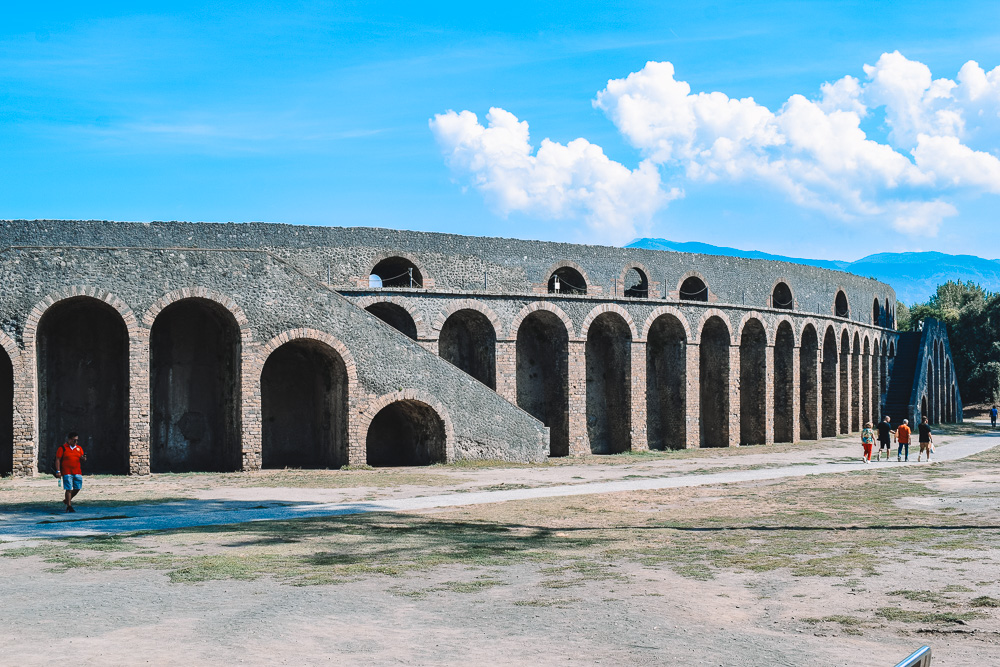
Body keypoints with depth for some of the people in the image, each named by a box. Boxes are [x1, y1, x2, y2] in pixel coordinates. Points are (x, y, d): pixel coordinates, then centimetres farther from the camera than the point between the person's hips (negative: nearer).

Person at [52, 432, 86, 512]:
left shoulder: (79, 448, 13)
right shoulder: (63, 448, -2)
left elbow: (83, 459, 17)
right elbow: (58, 460, -4)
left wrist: (83, 458, -8)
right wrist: (58, 471, -11)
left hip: (77, 472, 5)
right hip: (67, 472, -5)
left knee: (77, 488, 6)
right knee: (68, 489, -5)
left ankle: (67, 500, 29)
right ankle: (69, 506, 2)